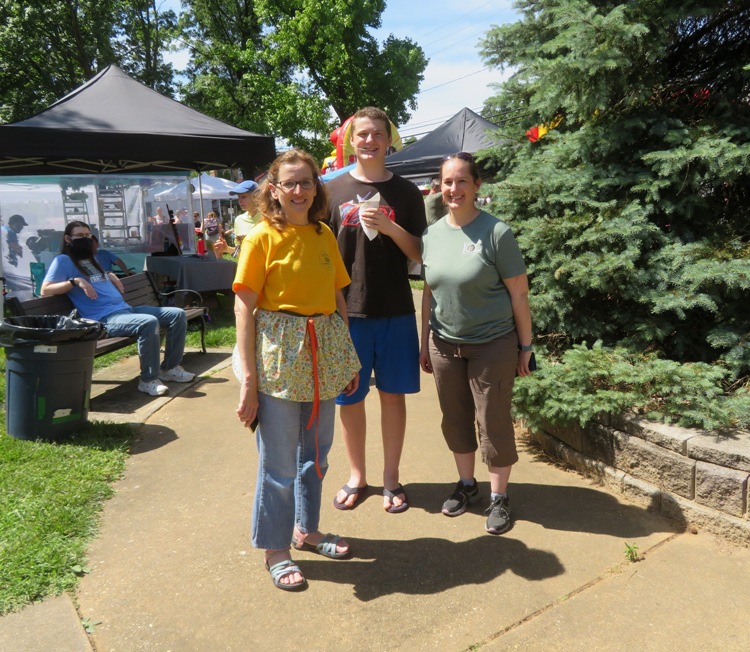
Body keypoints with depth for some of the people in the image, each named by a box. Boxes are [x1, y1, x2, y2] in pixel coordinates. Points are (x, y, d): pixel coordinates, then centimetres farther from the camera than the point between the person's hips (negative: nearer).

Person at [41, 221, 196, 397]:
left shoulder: (91, 258, 26)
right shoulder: (63, 261, 2)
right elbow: (45, 290, -8)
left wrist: (110, 276, 20)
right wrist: (76, 281, -18)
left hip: (125, 309, 9)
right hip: (105, 318, -9)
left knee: (178, 314, -1)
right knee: (149, 322, -37)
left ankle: (170, 368, 5)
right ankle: (148, 380, -24)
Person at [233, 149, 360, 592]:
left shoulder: (324, 235, 8)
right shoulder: (262, 237, -8)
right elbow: (244, 306, -11)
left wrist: (349, 357, 10)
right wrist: (248, 377, -16)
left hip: (323, 354, 6)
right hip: (278, 354, -6)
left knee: (316, 451, 18)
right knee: (279, 460, 5)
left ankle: (307, 529, 38)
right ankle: (275, 551, 24)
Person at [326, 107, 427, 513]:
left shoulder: (406, 193, 5)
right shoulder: (333, 190, 4)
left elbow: (420, 254, 2)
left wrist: (389, 226, -15)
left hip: (395, 312, 0)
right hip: (346, 311, 0)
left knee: (393, 394, 8)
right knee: (349, 397, 9)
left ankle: (391, 478, 25)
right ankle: (356, 475, 28)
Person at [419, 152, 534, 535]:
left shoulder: (495, 232, -11)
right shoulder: (433, 234, 4)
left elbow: (519, 293, -9)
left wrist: (525, 346, -8)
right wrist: (425, 343, 12)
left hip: (492, 345, -4)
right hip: (445, 345, 5)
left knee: (493, 422, 4)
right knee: (455, 419, 15)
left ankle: (499, 498, 23)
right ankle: (466, 484, 35)